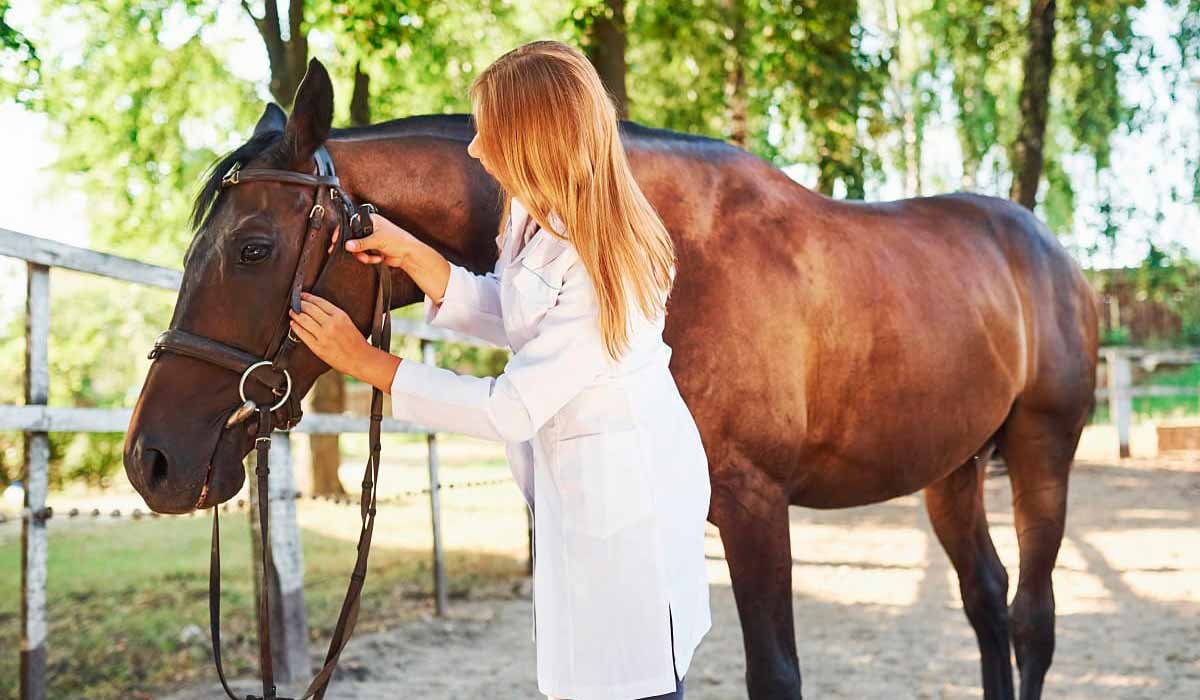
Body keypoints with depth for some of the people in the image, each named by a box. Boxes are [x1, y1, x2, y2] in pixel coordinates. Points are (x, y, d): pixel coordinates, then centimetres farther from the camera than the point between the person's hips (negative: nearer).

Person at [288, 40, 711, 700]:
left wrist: (365, 361, -21)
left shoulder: (602, 271, -30)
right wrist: (411, 255, -4)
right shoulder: (535, 213, -3)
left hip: (624, 494, -9)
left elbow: (511, 410, -27)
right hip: (571, 480, 9)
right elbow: (508, 318, 11)